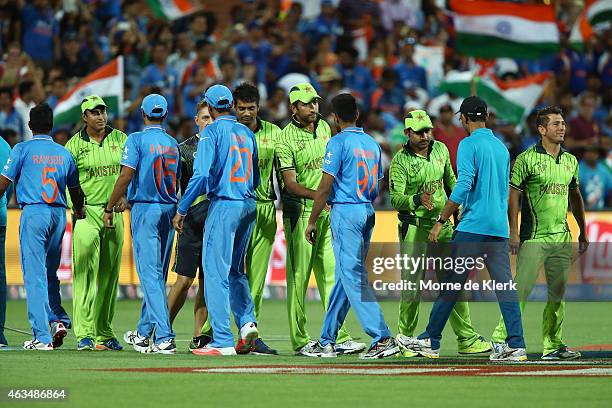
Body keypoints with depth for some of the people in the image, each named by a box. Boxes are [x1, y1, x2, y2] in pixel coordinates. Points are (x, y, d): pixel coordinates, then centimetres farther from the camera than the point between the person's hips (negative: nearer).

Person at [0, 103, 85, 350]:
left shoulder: (23, 149, -1)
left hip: (33, 212, -4)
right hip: (59, 214, 4)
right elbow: (75, 190, 21)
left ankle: (42, 337, -8)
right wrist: (79, 212, 41)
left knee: (34, 276, -4)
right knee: (49, 273, 18)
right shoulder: (64, 153, 12)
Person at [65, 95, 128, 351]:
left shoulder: (120, 139, 10)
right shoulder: (74, 145, 1)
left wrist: (125, 198, -6)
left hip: (114, 213, 4)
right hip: (86, 213, -4)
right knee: (85, 272, -11)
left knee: (110, 274, 7)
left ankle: (104, 333, 14)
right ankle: (85, 334, -15)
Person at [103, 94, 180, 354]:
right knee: (158, 275, 13)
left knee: (149, 274, -9)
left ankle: (164, 337, -18)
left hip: (145, 209, -6)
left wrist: (109, 208, -8)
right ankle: (144, 333, 23)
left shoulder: (137, 140, -7)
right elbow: (177, 180, 14)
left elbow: (126, 176, -15)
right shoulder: (173, 144, 12)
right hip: (170, 210, 6)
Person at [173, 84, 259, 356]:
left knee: (216, 272, -4)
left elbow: (201, 176, -15)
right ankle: (247, 321, 0)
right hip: (249, 206, 7)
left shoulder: (212, 132, -7)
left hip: (223, 205, -7)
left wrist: (181, 209, -10)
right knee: (236, 270, 19)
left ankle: (223, 341, -7)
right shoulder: (247, 133, 13)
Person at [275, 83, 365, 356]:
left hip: (329, 211, 6)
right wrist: (318, 195, -29)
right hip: (301, 212, -6)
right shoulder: (286, 139, -10)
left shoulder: (324, 128, 12)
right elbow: (290, 184, -16)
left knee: (332, 273, 2)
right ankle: (299, 340, 0)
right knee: (299, 276, -3)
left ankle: (338, 337, 0)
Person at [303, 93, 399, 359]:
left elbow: (325, 187, -12)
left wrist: (312, 222, -6)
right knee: (345, 276, 12)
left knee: (352, 277, -9)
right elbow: (376, 187, 15)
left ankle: (382, 338, -18)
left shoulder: (339, 142, -9)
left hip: (345, 212, -8)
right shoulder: (372, 143, 13)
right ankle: (327, 342, 17)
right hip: (368, 213, 8)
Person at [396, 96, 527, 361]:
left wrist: (441, 221, -12)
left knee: (451, 284, 0)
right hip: (500, 229, 6)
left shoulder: (469, 145, -6)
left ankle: (431, 341, 4)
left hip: (473, 228, -6)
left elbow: (464, 186, -16)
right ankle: (516, 345, -6)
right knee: (505, 285, 2)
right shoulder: (502, 147, 16)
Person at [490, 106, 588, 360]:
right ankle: (501, 339, -4)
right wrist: (513, 232, -12)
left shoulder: (571, 161, 12)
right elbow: (513, 195, -6)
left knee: (558, 293, 6)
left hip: (562, 237, 6)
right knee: (521, 289, -9)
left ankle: (553, 346, 12)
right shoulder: (527, 159, -6)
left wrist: (583, 231, 20)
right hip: (533, 238, -6)